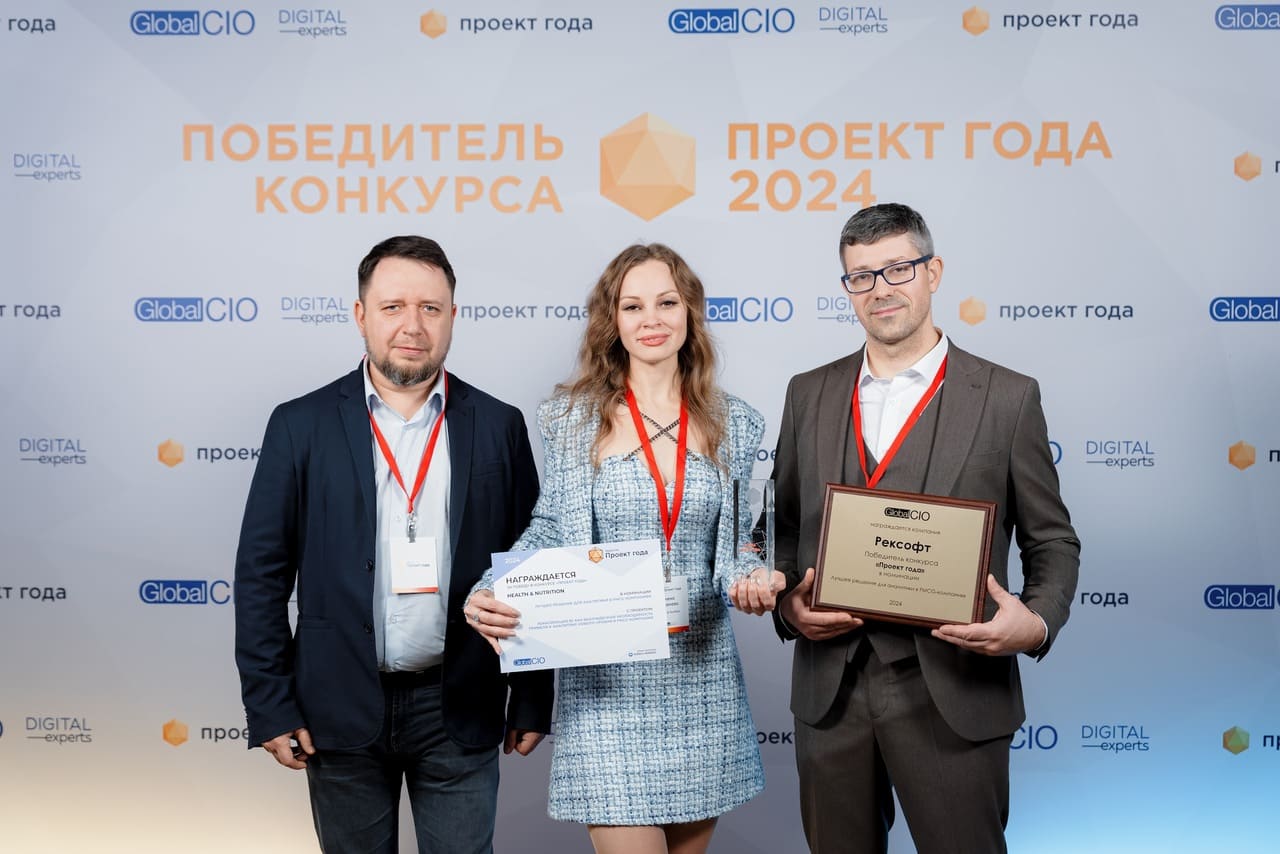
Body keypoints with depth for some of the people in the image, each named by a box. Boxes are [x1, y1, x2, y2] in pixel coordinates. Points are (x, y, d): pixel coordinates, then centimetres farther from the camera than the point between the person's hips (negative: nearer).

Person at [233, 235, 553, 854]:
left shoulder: (499, 427, 1)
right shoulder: (301, 426, -1)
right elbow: (261, 575, 0)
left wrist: (532, 701, 3)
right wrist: (269, 705, -4)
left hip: (460, 709, 0)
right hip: (342, 710, 0)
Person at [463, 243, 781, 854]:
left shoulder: (734, 424, 5)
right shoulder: (574, 417, 0)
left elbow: (735, 543, 8)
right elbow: (549, 533, 3)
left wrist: (748, 580, -14)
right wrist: (490, 596, -14)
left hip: (703, 672, 3)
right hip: (606, 677, -2)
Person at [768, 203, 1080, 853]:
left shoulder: (1007, 398, -1)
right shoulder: (809, 394, 9)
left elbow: (1052, 541, 3)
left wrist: (1037, 621, -15)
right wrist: (787, 602, -5)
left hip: (953, 694, -3)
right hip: (830, 687, 3)